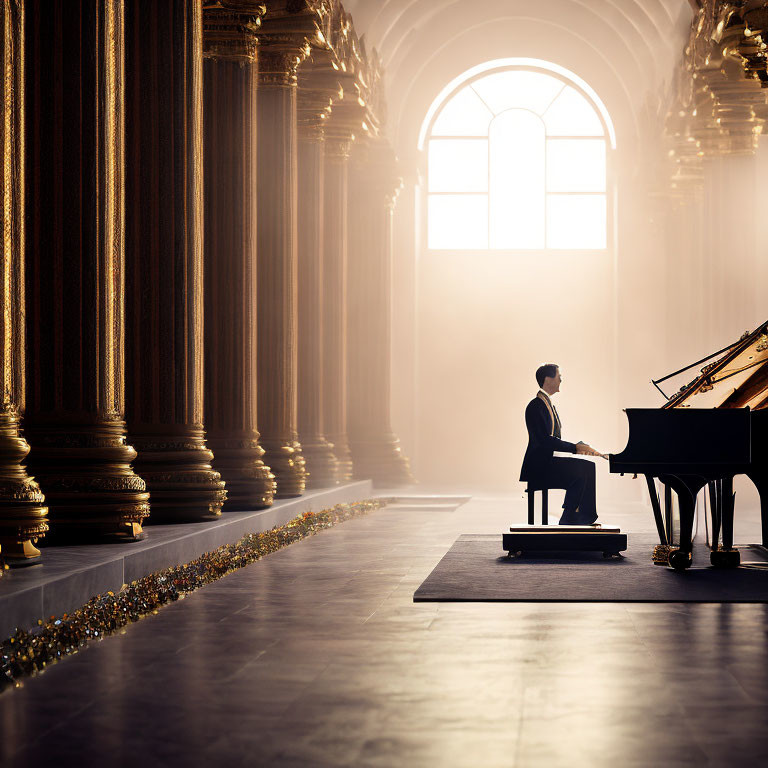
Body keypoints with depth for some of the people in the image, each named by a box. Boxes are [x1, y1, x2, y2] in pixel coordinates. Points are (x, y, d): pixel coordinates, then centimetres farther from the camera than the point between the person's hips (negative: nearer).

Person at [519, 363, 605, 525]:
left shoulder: (548, 404, 18)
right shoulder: (536, 406, -13)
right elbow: (544, 441, -22)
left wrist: (578, 447, 4)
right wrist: (575, 447, -21)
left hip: (548, 461, 10)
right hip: (538, 466, -10)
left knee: (587, 467, -6)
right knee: (581, 470, -22)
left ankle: (581, 518, -8)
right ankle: (568, 520, -15)